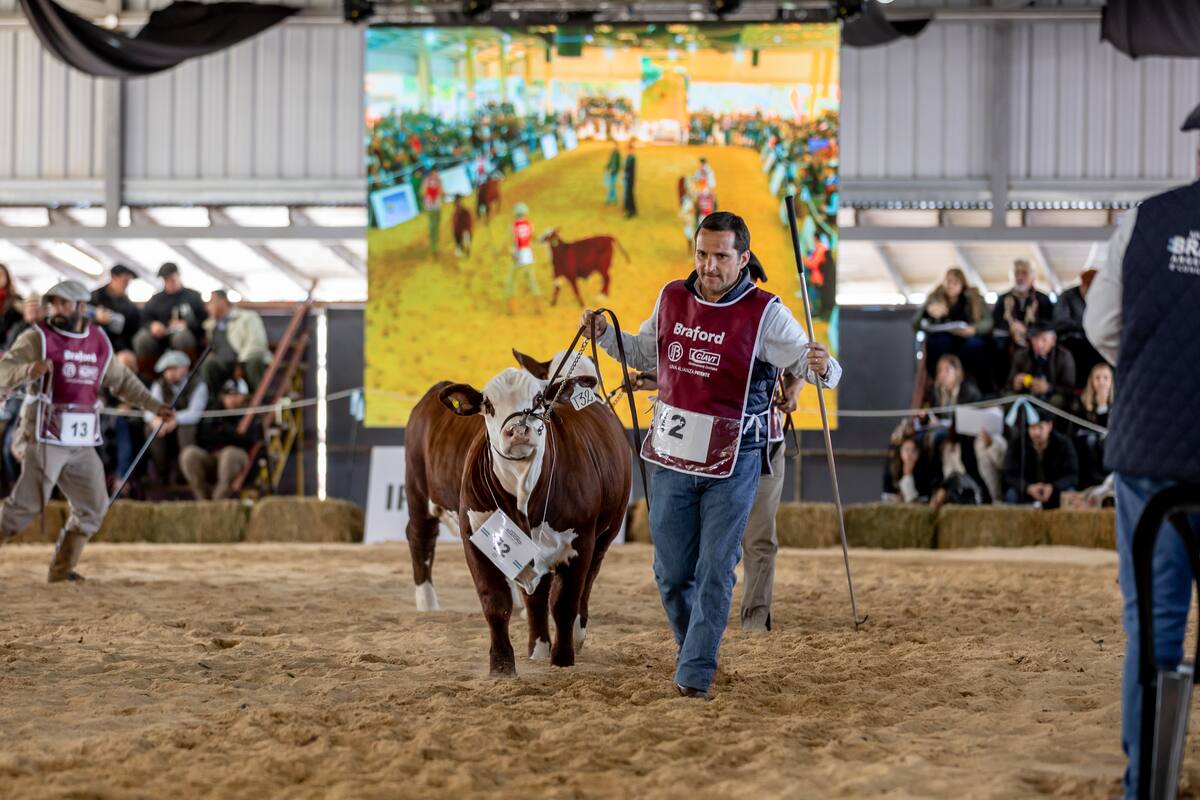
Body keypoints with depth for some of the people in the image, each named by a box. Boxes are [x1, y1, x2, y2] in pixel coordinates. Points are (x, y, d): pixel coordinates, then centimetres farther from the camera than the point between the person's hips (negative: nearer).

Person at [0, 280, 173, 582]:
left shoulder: (99, 342, 12)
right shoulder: (37, 338, -5)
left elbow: (122, 380, 25)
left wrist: (154, 406, 21)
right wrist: (30, 370, -37)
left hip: (82, 444, 6)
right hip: (45, 440, -6)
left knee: (93, 507, 8)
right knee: (26, 504, -13)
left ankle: (62, 568, 17)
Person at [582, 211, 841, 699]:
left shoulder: (765, 314, -10)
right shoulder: (672, 298, 3)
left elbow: (809, 362, -11)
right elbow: (646, 353, 20)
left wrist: (822, 367, -34)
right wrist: (604, 335, 4)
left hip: (733, 462, -4)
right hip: (673, 456, 4)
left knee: (715, 569, -4)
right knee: (671, 571, 10)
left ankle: (695, 673, 0)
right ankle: (692, 647, 33)